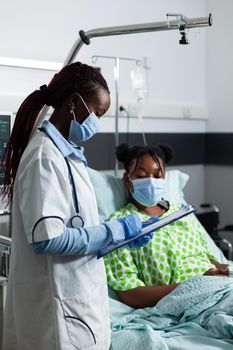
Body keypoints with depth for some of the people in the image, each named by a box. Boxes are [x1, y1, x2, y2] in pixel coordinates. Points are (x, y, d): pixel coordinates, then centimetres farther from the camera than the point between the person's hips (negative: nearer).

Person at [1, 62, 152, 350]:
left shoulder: (68, 152, 9)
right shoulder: (45, 156, -18)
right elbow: (47, 238, -26)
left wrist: (124, 231, 5)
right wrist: (116, 231, -18)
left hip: (78, 293, 9)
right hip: (61, 302, -9)